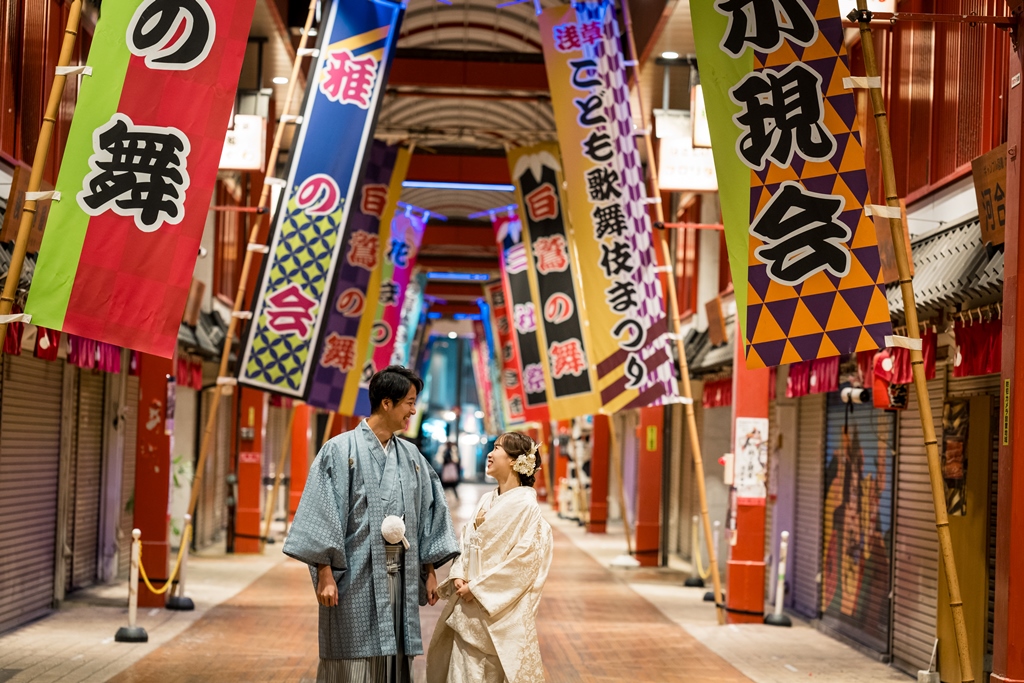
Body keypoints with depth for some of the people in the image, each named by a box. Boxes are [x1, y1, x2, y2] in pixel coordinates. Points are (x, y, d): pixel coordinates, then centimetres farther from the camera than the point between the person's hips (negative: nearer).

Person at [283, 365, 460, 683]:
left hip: (401, 576, 5)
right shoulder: (341, 450, -6)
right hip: (355, 577, -5)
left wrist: (430, 571, 11)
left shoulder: (411, 457, 11)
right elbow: (322, 513, -10)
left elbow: (426, 514, 14)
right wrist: (325, 573, -16)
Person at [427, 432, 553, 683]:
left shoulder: (525, 505, -13)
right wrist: (458, 575, -3)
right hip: (468, 606, 7)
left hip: (498, 609, -7)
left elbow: (523, 561, -17)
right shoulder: (487, 500, 11)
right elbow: (467, 543, 15)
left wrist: (477, 587, -16)